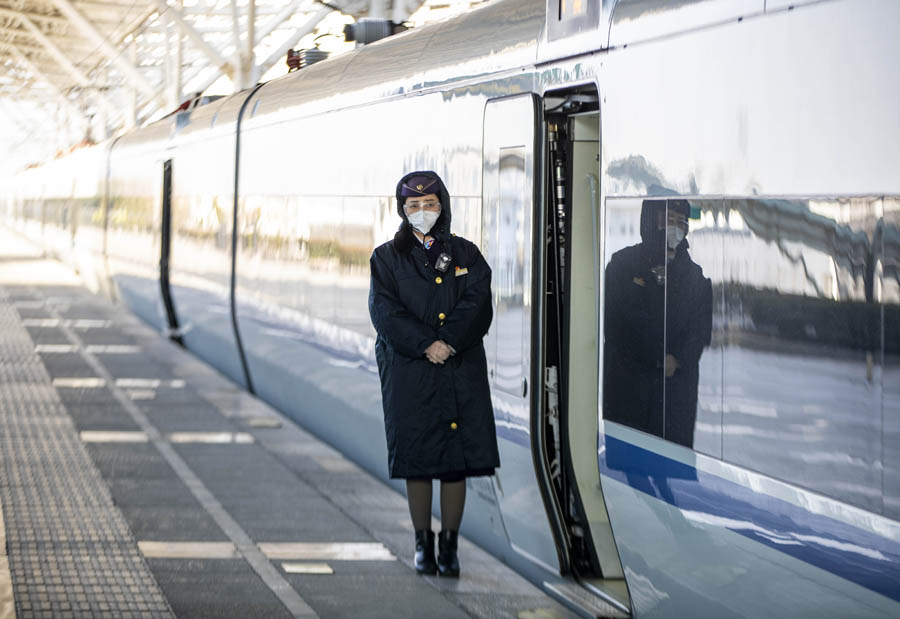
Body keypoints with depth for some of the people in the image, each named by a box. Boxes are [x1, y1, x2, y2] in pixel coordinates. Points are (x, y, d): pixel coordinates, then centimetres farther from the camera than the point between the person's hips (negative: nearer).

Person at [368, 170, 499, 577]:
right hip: (409, 371, -1)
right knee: (416, 458, 0)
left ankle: (450, 544, 5)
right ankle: (423, 543, 10)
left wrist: (449, 343, -17)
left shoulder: (465, 254, 10)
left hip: (461, 370, 1)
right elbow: (385, 311, -6)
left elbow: (478, 304, -3)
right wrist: (426, 344, -17)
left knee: (457, 458, -2)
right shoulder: (388, 257, 6)